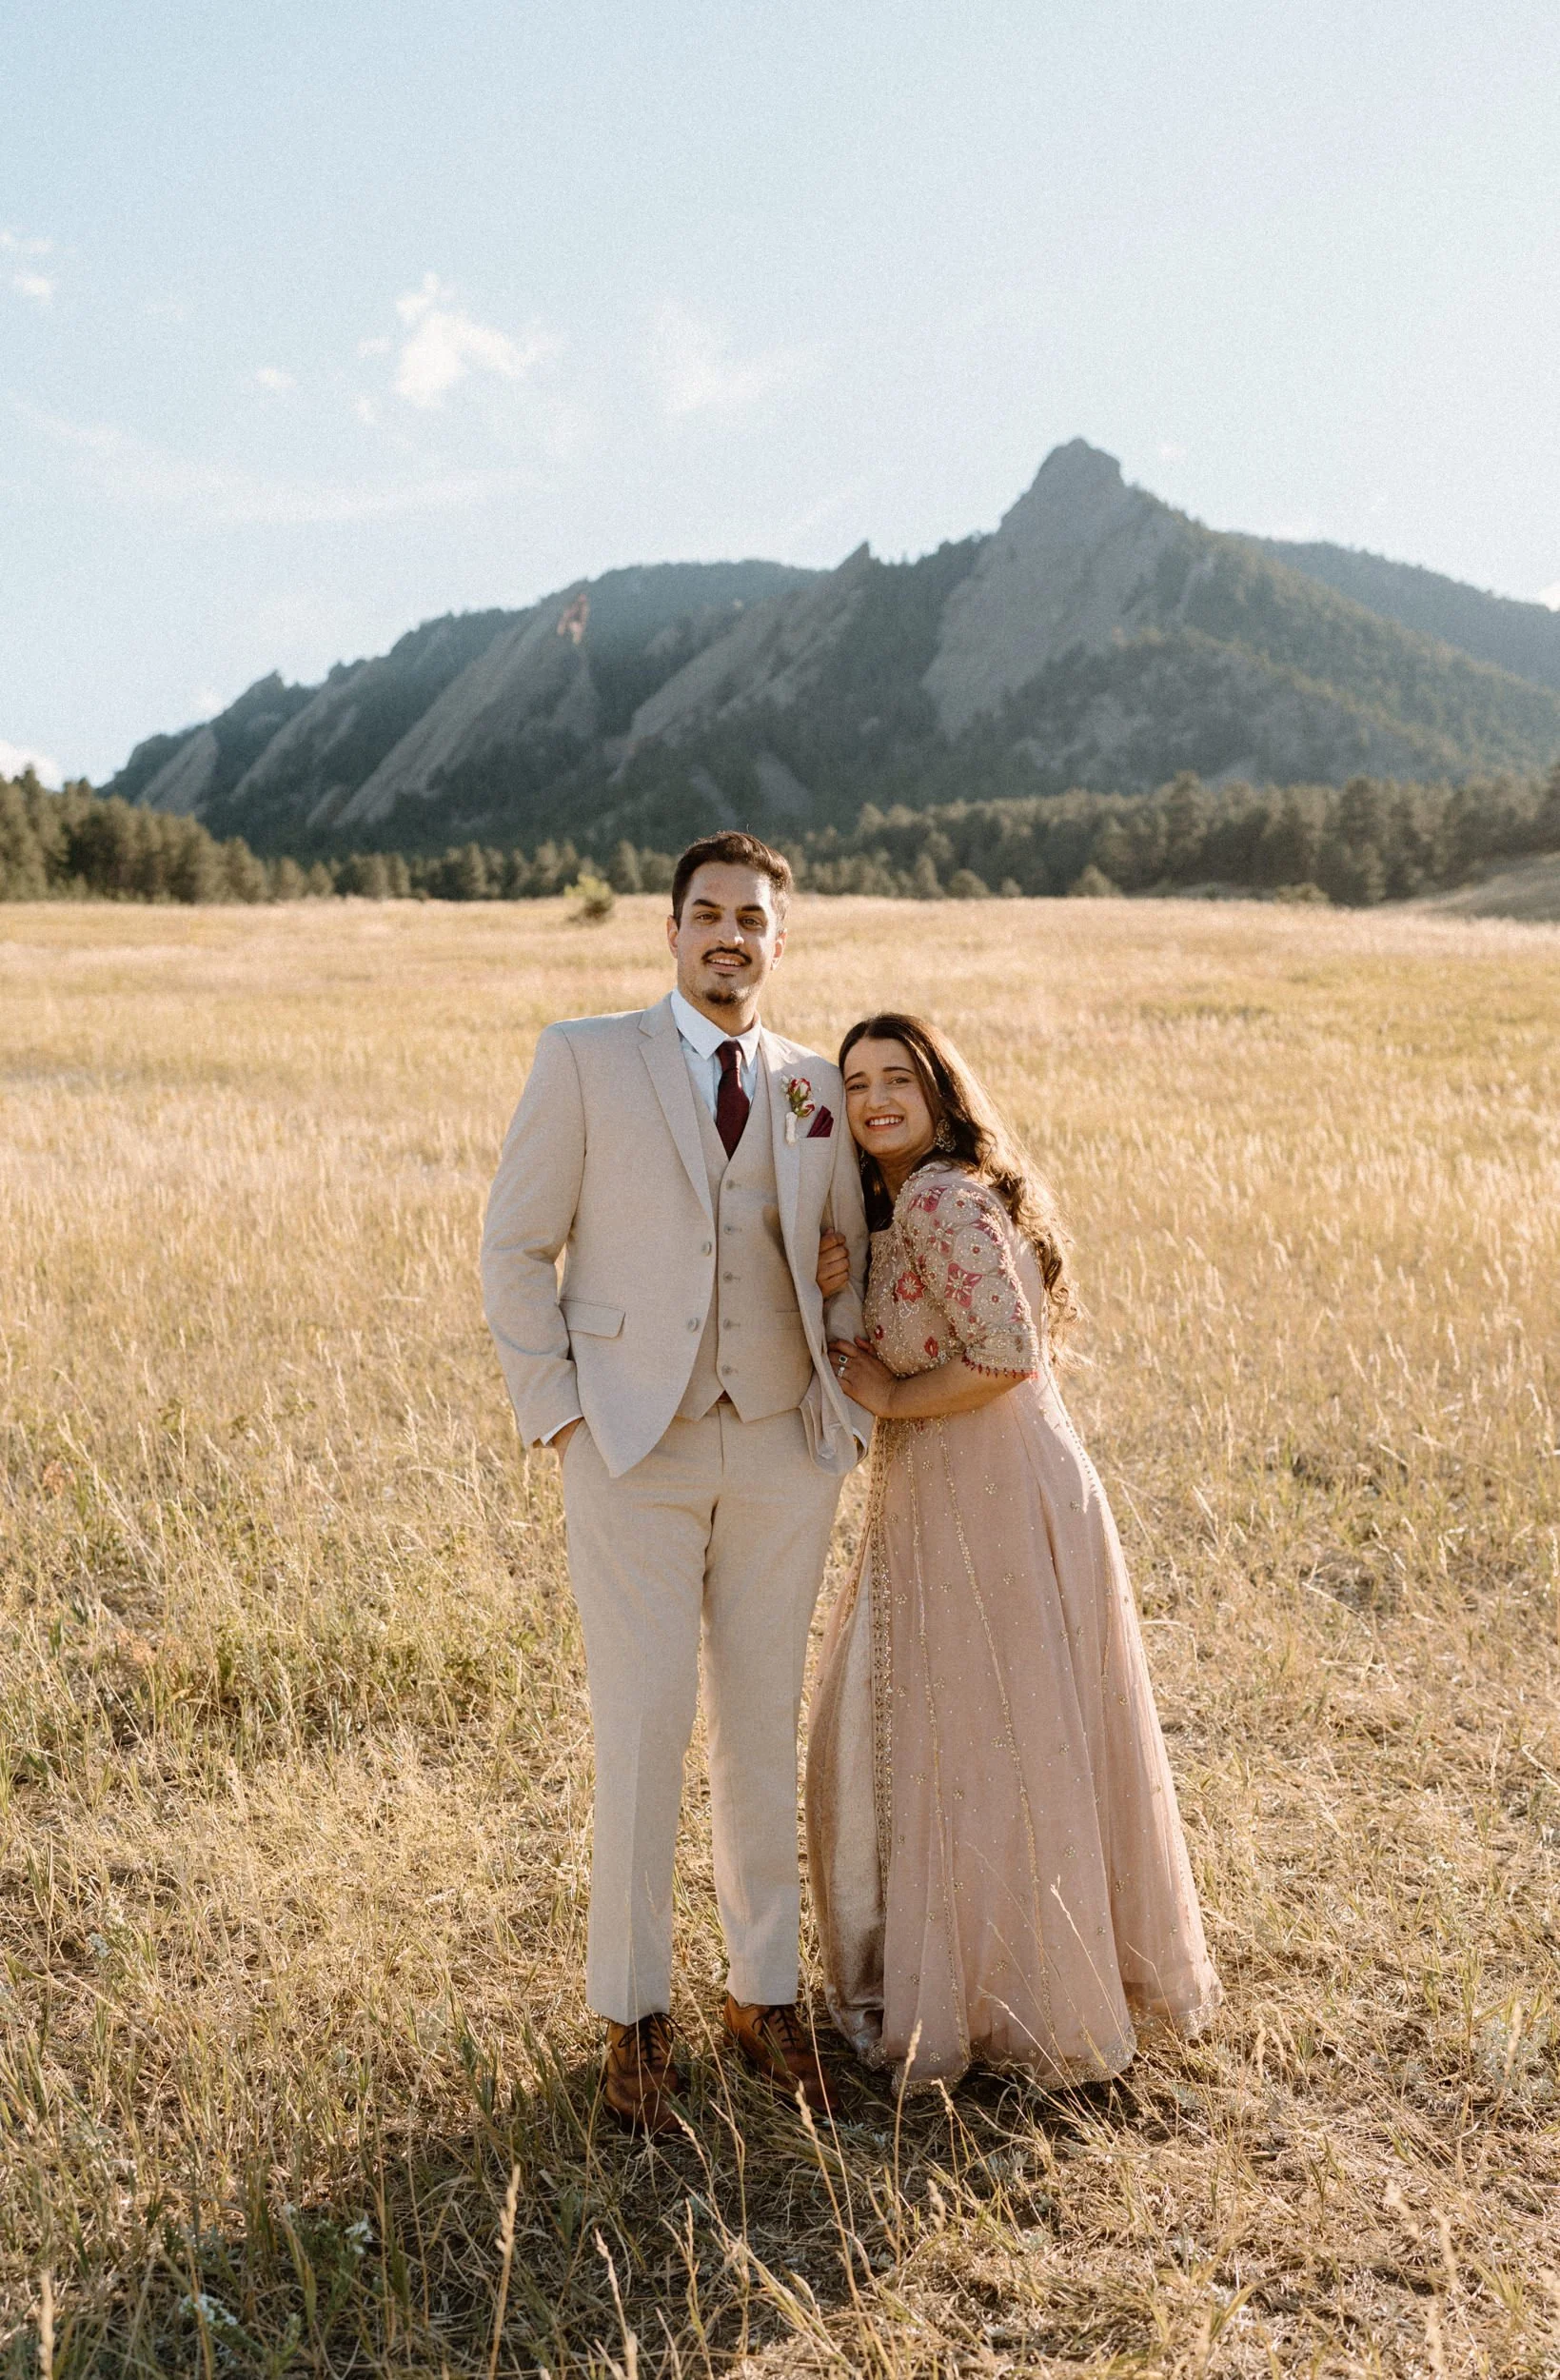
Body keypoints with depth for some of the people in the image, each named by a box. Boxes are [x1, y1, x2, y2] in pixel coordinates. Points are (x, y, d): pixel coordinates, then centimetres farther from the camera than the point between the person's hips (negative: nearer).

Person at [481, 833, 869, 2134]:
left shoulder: (817, 1087, 9)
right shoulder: (585, 1058, 0)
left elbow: (849, 1255, 18)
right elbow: (517, 1246, 0)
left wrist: (847, 1402, 5)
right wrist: (557, 1415, -6)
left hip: (782, 1446, 3)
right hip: (634, 1443, -3)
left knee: (764, 1729, 11)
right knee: (643, 1730, 1)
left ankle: (766, 1991, 28)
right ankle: (636, 2012, 20)